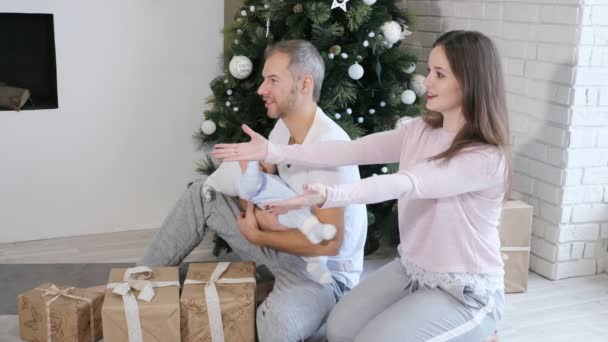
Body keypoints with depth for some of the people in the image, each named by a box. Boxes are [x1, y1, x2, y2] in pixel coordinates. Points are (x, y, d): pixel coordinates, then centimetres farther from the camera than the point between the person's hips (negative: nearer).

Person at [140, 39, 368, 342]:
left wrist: (256, 237, -18)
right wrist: (261, 214, -17)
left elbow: (328, 243, -30)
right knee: (202, 193, 2)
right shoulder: (284, 127, 1)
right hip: (284, 243, 8)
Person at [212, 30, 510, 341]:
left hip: (467, 291, -6)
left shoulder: (487, 158, -23)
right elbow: (350, 151, -7)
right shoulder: (419, 132, 0)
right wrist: (272, 151, -13)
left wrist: (328, 196, -47)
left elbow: (404, 184, -36)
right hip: (410, 269, 6)